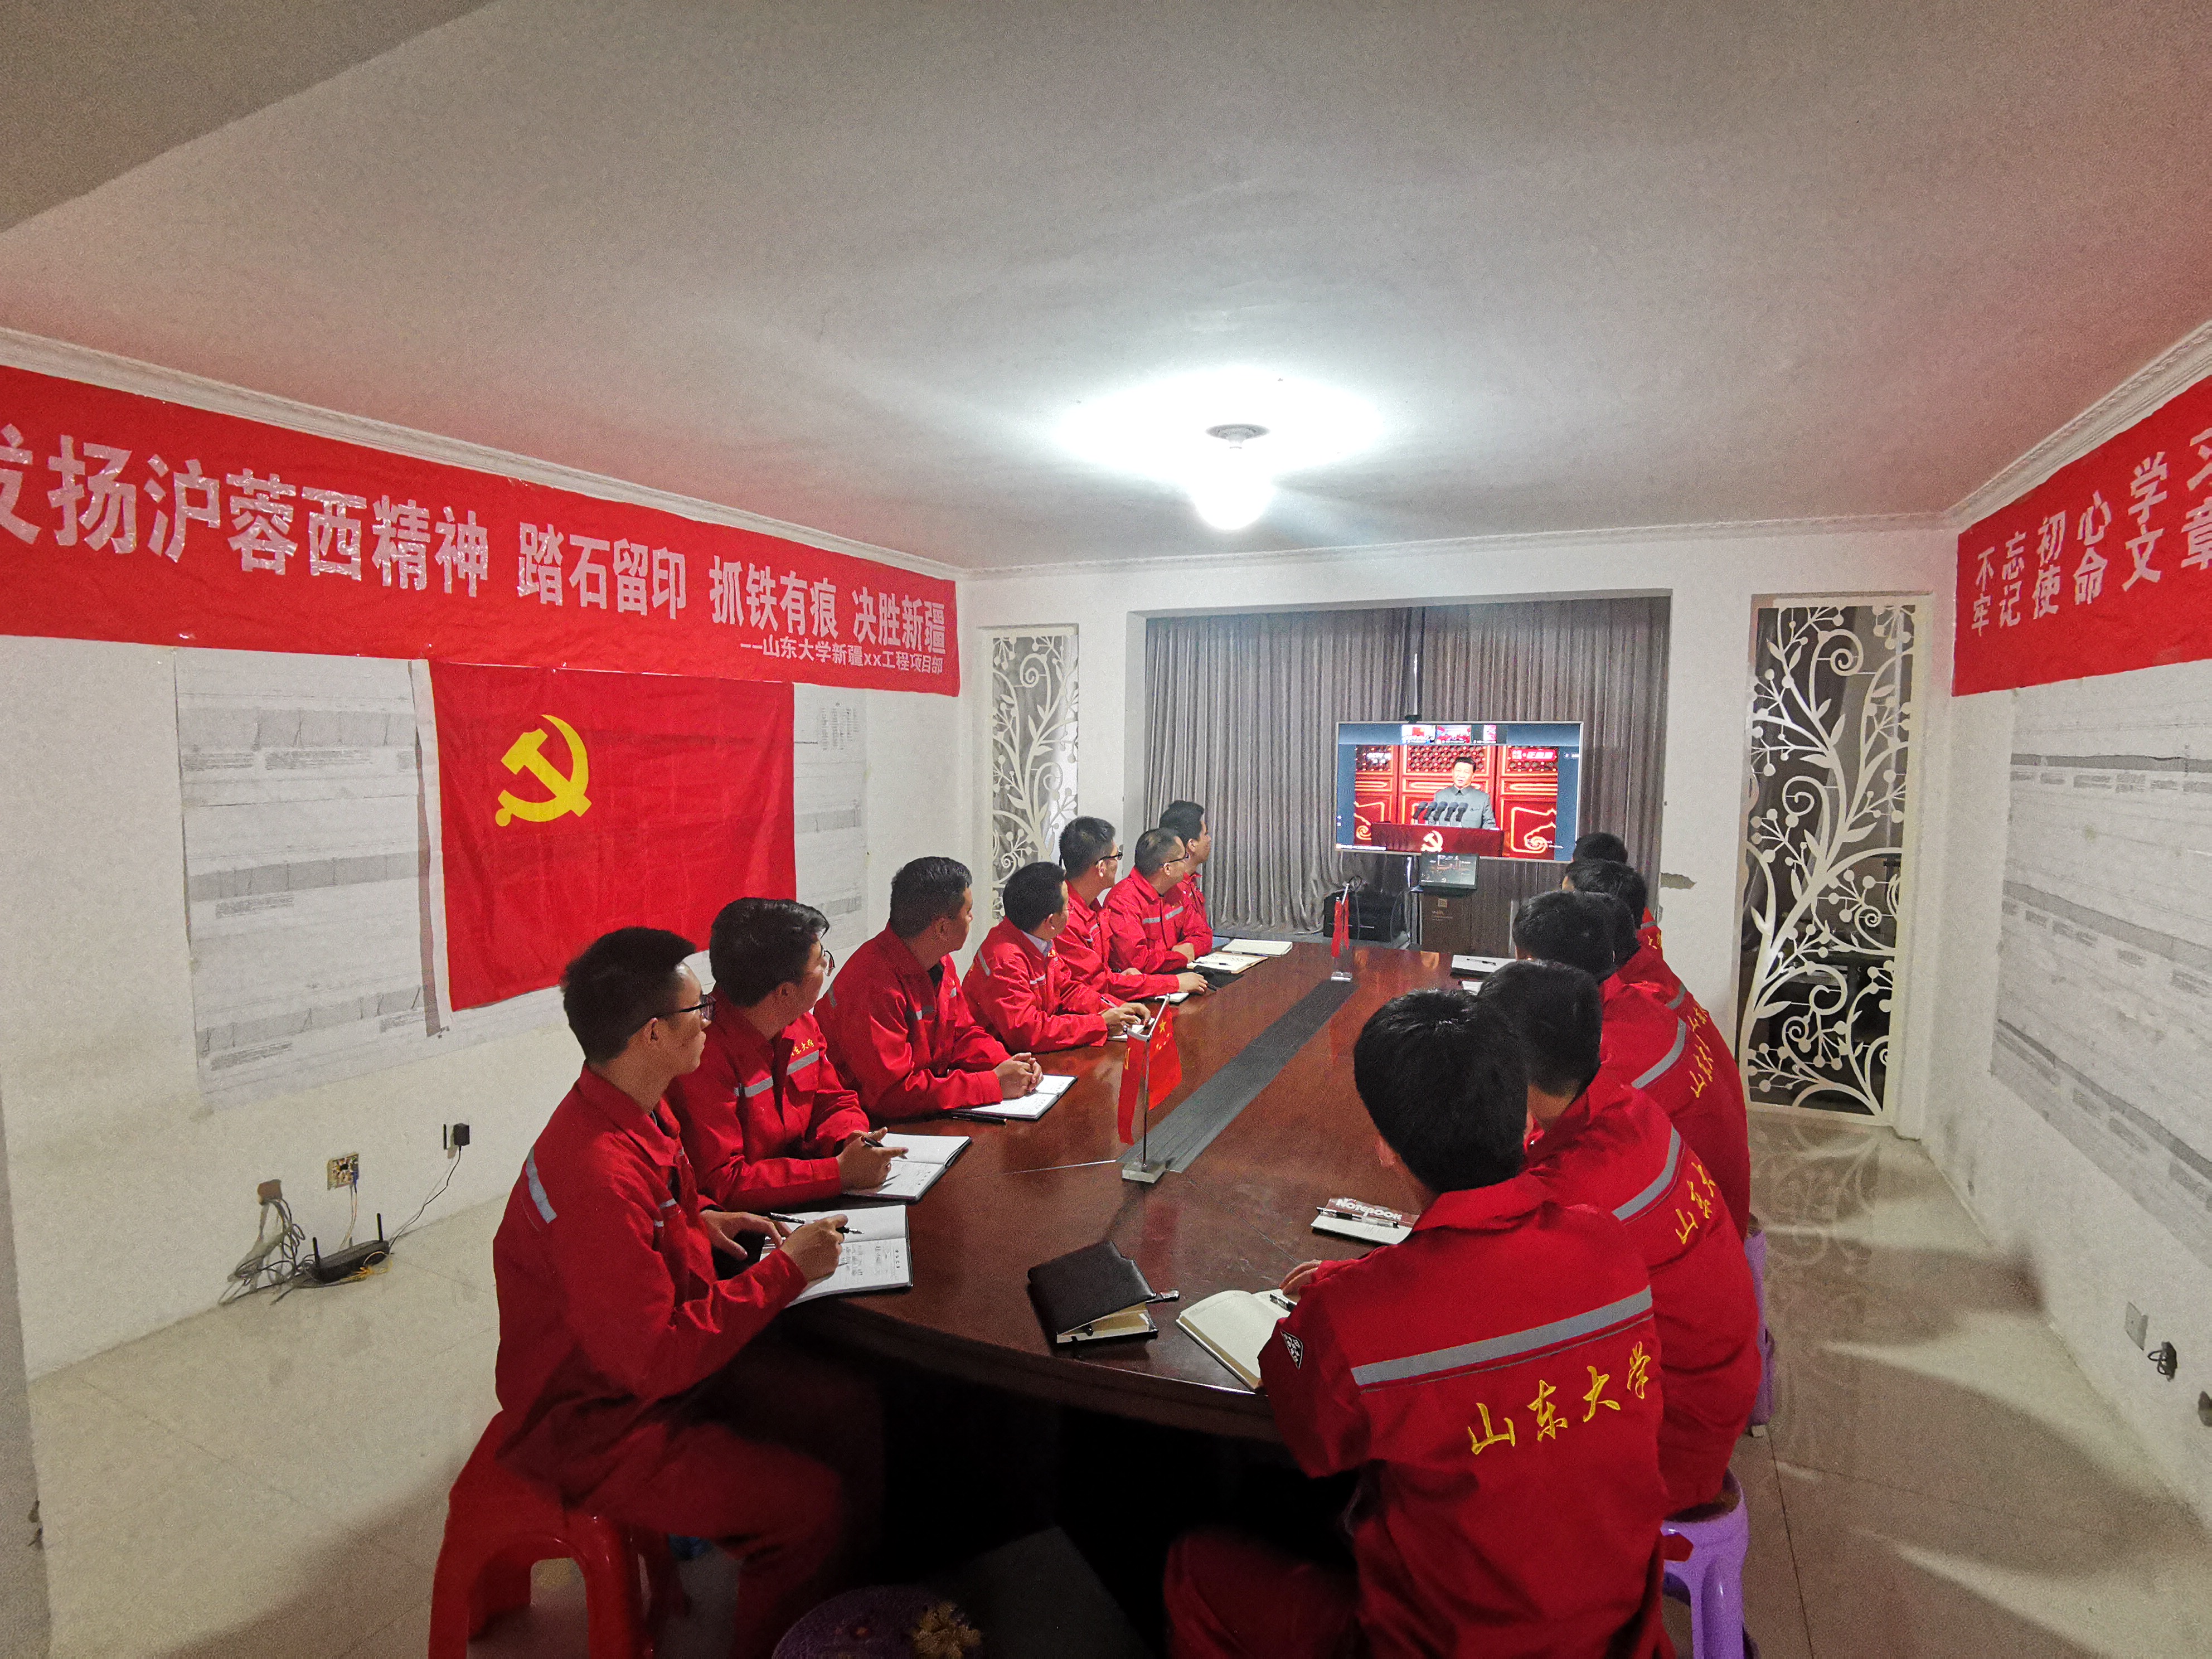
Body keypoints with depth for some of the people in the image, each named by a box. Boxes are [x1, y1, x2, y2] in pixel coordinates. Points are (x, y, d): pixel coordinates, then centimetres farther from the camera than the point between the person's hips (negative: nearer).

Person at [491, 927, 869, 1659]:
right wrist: (785, 1271, -24)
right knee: (808, 1504, -18)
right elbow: (660, 1360, -32)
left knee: (851, 1411, 3)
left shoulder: (635, 1110, -2)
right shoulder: (599, 1174, -33)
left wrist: (699, 1221, 2)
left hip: (659, 1367, 9)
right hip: (594, 1422, -9)